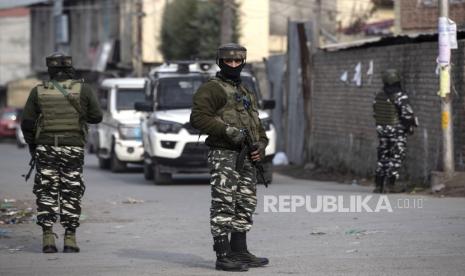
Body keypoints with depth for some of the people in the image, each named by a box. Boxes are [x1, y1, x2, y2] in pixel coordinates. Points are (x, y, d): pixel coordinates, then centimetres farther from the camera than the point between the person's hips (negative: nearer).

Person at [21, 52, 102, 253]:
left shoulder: (38, 91, 0)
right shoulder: (83, 90, -2)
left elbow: (27, 123, 1)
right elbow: (96, 117, 4)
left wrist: (31, 145, 16)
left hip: (46, 148, 0)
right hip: (73, 148, 0)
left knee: (47, 193, 6)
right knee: (71, 194, 7)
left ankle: (48, 238, -2)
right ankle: (70, 240, 3)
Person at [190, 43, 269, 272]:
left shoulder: (246, 93, 23)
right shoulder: (212, 89, -3)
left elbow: (257, 124, 25)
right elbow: (198, 117, -15)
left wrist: (260, 144, 5)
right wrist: (227, 130, -22)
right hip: (224, 155, -9)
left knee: (246, 204, 11)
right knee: (224, 205, -11)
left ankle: (239, 252, 19)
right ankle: (223, 255, -13)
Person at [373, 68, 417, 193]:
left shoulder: (379, 96, 3)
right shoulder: (400, 97, -17)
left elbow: (376, 113, 10)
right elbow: (407, 114, -19)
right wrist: (412, 126, -2)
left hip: (382, 129, 6)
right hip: (398, 131, -6)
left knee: (383, 156, 13)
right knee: (396, 157, 0)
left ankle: (379, 185, 13)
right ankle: (390, 185, -6)